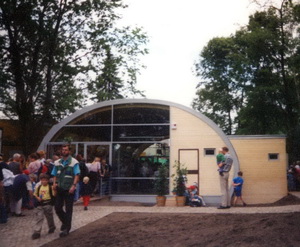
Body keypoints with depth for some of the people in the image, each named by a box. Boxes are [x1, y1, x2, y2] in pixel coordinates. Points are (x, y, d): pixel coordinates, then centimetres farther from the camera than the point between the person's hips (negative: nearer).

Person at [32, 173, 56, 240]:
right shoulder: (38, 187, 5)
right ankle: (36, 232, -3)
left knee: (49, 217, 13)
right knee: (38, 218, -4)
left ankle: (52, 227, 37)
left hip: (48, 204, -2)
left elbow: (54, 195, -8)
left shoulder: (50, 187, -6)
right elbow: (35, 194, 14)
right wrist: (37, 198, -6)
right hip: (40, 204, 2)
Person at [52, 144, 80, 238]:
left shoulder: (74, 162, -5)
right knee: (57, 208, 8)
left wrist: (73, 185, -23)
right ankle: (65, 221, 33)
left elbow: (77, 175, -12)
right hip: (59, 189, 5)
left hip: (69, 189, -5)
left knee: (68, 209, 2)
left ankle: (66, 228, 11)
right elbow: (54, 175, 15)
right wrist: (54, 183, -3)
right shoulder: (57, 162, 11)